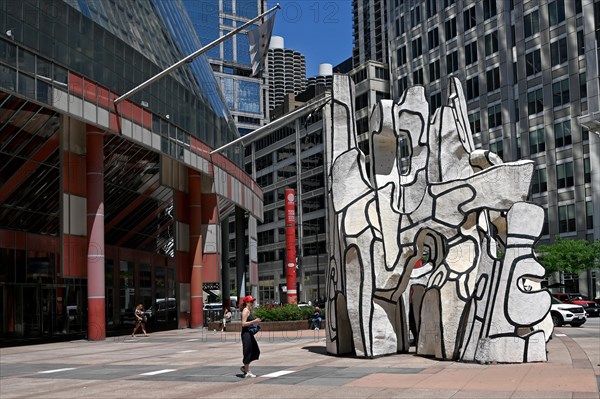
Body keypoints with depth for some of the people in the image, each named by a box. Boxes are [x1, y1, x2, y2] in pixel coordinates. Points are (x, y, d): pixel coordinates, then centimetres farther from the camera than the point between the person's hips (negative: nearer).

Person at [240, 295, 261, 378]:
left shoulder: (249, 310, 17)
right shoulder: (245, 310, -12)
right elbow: (243, 323, -19)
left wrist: (256, 321, 11)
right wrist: (253, 321, -22)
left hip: (250, 333, 10)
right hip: (246, 333, -10)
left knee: (255, 351, 11)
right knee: (248, 352, -4)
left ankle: (245, 367, 21)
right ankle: (247, 372, 4)